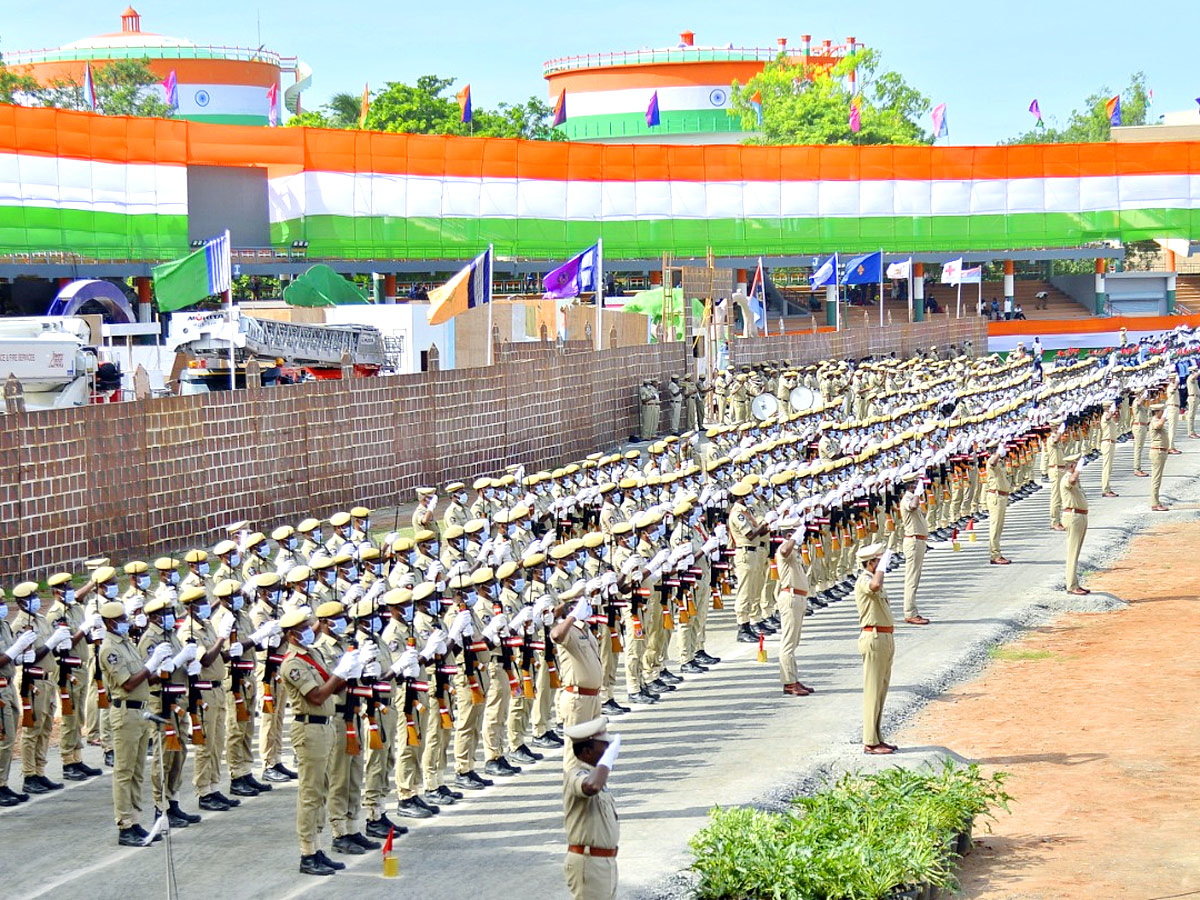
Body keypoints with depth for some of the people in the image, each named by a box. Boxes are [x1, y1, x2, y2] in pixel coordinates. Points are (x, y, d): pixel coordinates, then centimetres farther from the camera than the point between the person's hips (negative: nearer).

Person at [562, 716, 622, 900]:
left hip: (605, 861, 10)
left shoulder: (595, 774, 14)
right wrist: (609, 756, -33)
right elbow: (592, 787, -45)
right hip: (587, 863, -10)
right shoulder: (576, 776, -19)